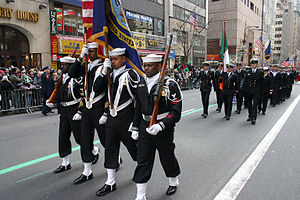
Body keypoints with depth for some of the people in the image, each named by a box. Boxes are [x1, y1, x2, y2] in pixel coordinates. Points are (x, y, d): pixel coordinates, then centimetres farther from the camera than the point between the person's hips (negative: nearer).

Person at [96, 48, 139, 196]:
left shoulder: (130, 75, -12)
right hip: (111, 119, 7)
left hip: (125, 119, -6)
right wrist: (106, 114, 13)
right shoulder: (111, 74, 10)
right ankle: (110, 183, 21)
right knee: (110, 149, 9)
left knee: (133, 146, 11)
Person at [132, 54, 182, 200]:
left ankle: (173, 182, 45)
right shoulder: (141, 84, 5)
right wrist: (135, 127, 12)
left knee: (167, 157, 16)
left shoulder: (170, 84, -13)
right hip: (145, 127, 4)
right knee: (142, 161, 4)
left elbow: (176, 112, -16)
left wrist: (160, 126, -27)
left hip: (164, 129, -4)